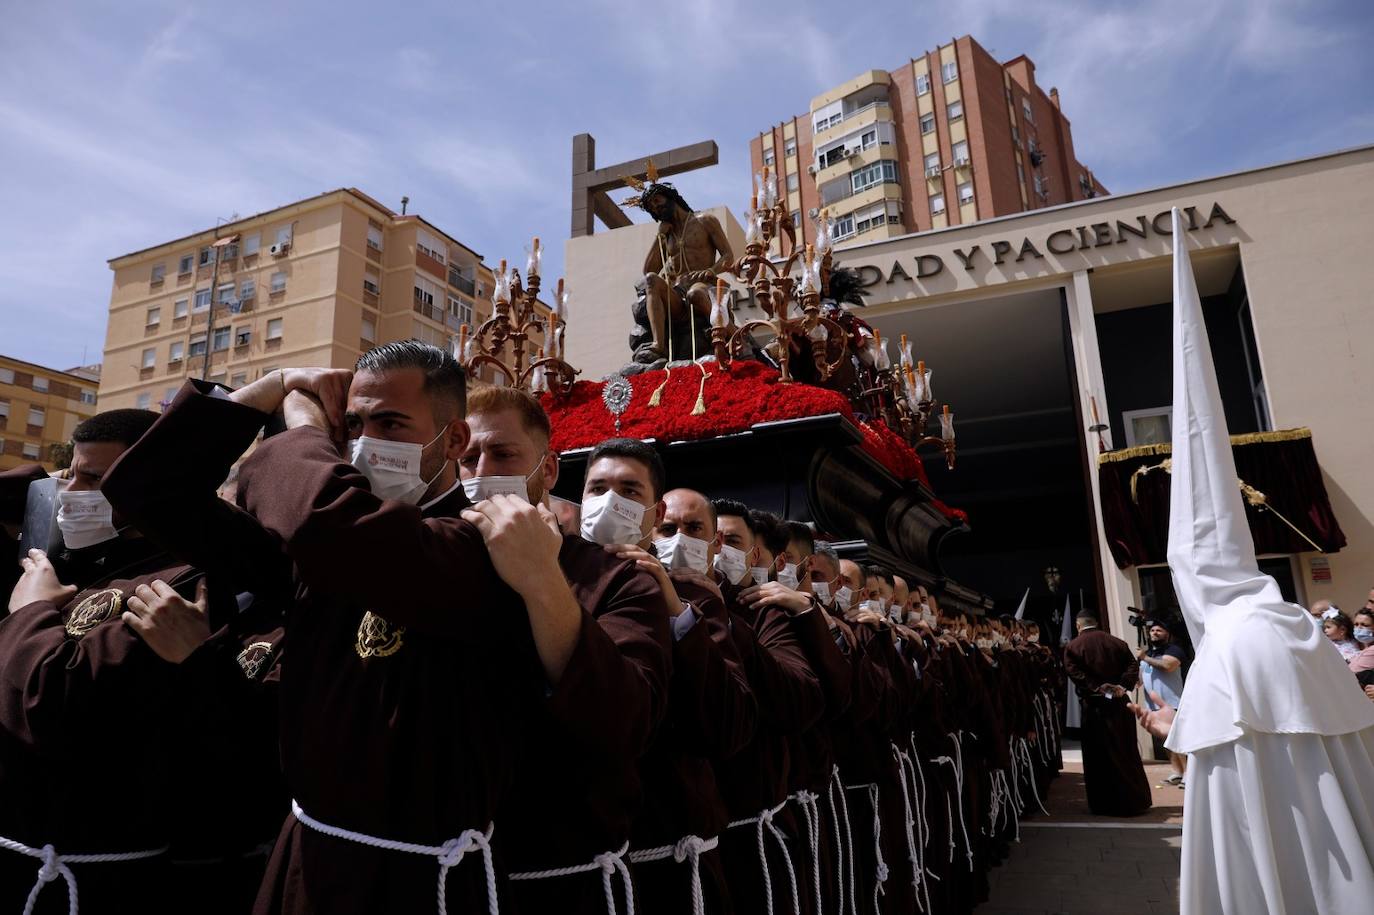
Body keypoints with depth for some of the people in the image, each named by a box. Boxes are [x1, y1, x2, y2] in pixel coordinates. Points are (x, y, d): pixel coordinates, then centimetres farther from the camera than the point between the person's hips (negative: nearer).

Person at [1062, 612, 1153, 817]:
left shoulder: (1072, 647, -2)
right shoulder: (1116, 642, 7)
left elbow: (1075, 673, -15)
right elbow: (1133, 665, -1)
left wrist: (1097, 688, -15)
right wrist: (1122, 686, -10)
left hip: (1093, 706, -3)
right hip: (1119, 703, 3)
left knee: (1098, 756, 4)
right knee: (1127, 752, 14)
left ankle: (1104, 805, 9)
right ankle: (1136, 800, 21)